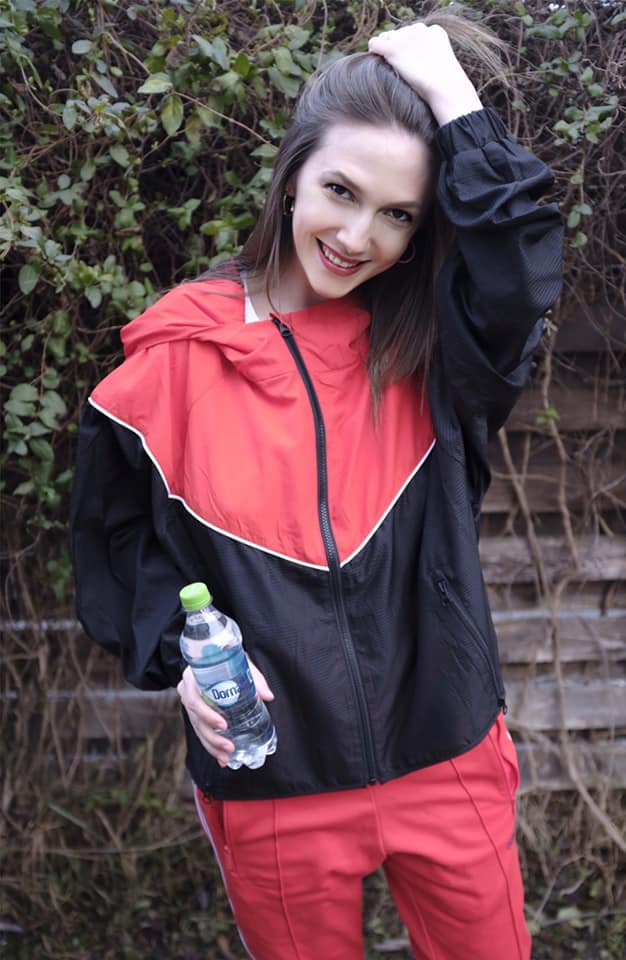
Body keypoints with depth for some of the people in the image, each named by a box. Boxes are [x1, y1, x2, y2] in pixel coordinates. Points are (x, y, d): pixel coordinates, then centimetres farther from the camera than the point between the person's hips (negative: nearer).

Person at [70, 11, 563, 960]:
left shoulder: (425, 347, -3)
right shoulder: (181, 356, -8)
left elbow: (521, 272, -25)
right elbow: (117, 534, 3)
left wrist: (452, 96, -19)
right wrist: (177, 658, -11)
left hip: (447, 760, 2)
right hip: (272, 781, -1)